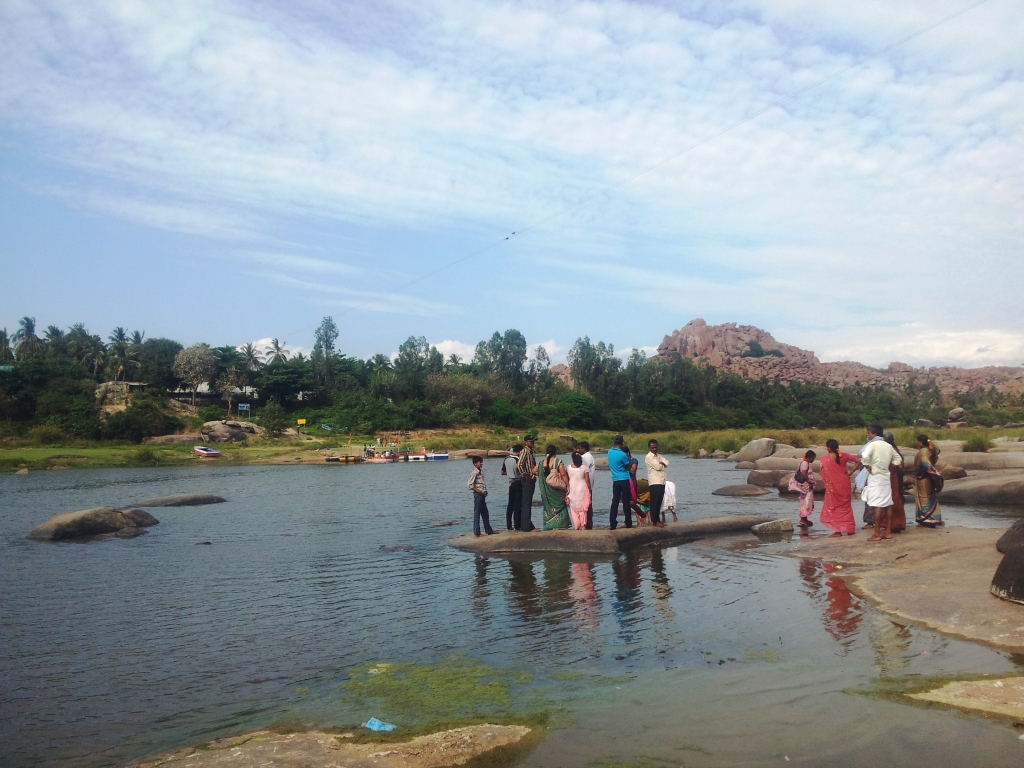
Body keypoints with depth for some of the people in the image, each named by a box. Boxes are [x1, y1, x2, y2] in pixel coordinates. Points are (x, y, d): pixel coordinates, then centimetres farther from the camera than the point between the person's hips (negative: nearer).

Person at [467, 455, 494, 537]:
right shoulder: (475, 473, -13)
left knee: (485, 514, 15)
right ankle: (476, 533, 0)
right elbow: (469, 485, -20)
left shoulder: (481, 471, 12)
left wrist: (485, 491, 8)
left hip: (482, 495, 9)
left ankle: (489, 530, 24)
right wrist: (478, 490, -17)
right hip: (478, 495, -9)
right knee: (477, 514, -4)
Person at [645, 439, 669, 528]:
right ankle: (655, 521, -3)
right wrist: (663, 464, 4)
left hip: (662, 482, 8)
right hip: (654, 482, -8)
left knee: (659, 502, 11)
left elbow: (667, 462, 7)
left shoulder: (659, 455, 19)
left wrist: (661, 463, -11)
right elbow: (658, 467, -16)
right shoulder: (648, 457, -8)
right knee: (654, 502, -5)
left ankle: (658, 519, 17)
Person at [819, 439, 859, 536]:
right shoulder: (843, 455, -3)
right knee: (846, 506, 16)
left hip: (833, 486, -4)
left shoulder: (825, 460, -14)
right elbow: (858, 461, -3)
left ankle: (838, 531, 5)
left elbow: (824, 476, -13)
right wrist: (850, 472, -1)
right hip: (844, 484, 4)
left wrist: (827, 485, 2)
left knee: (834, 507, 7)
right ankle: (850, 529, 21)